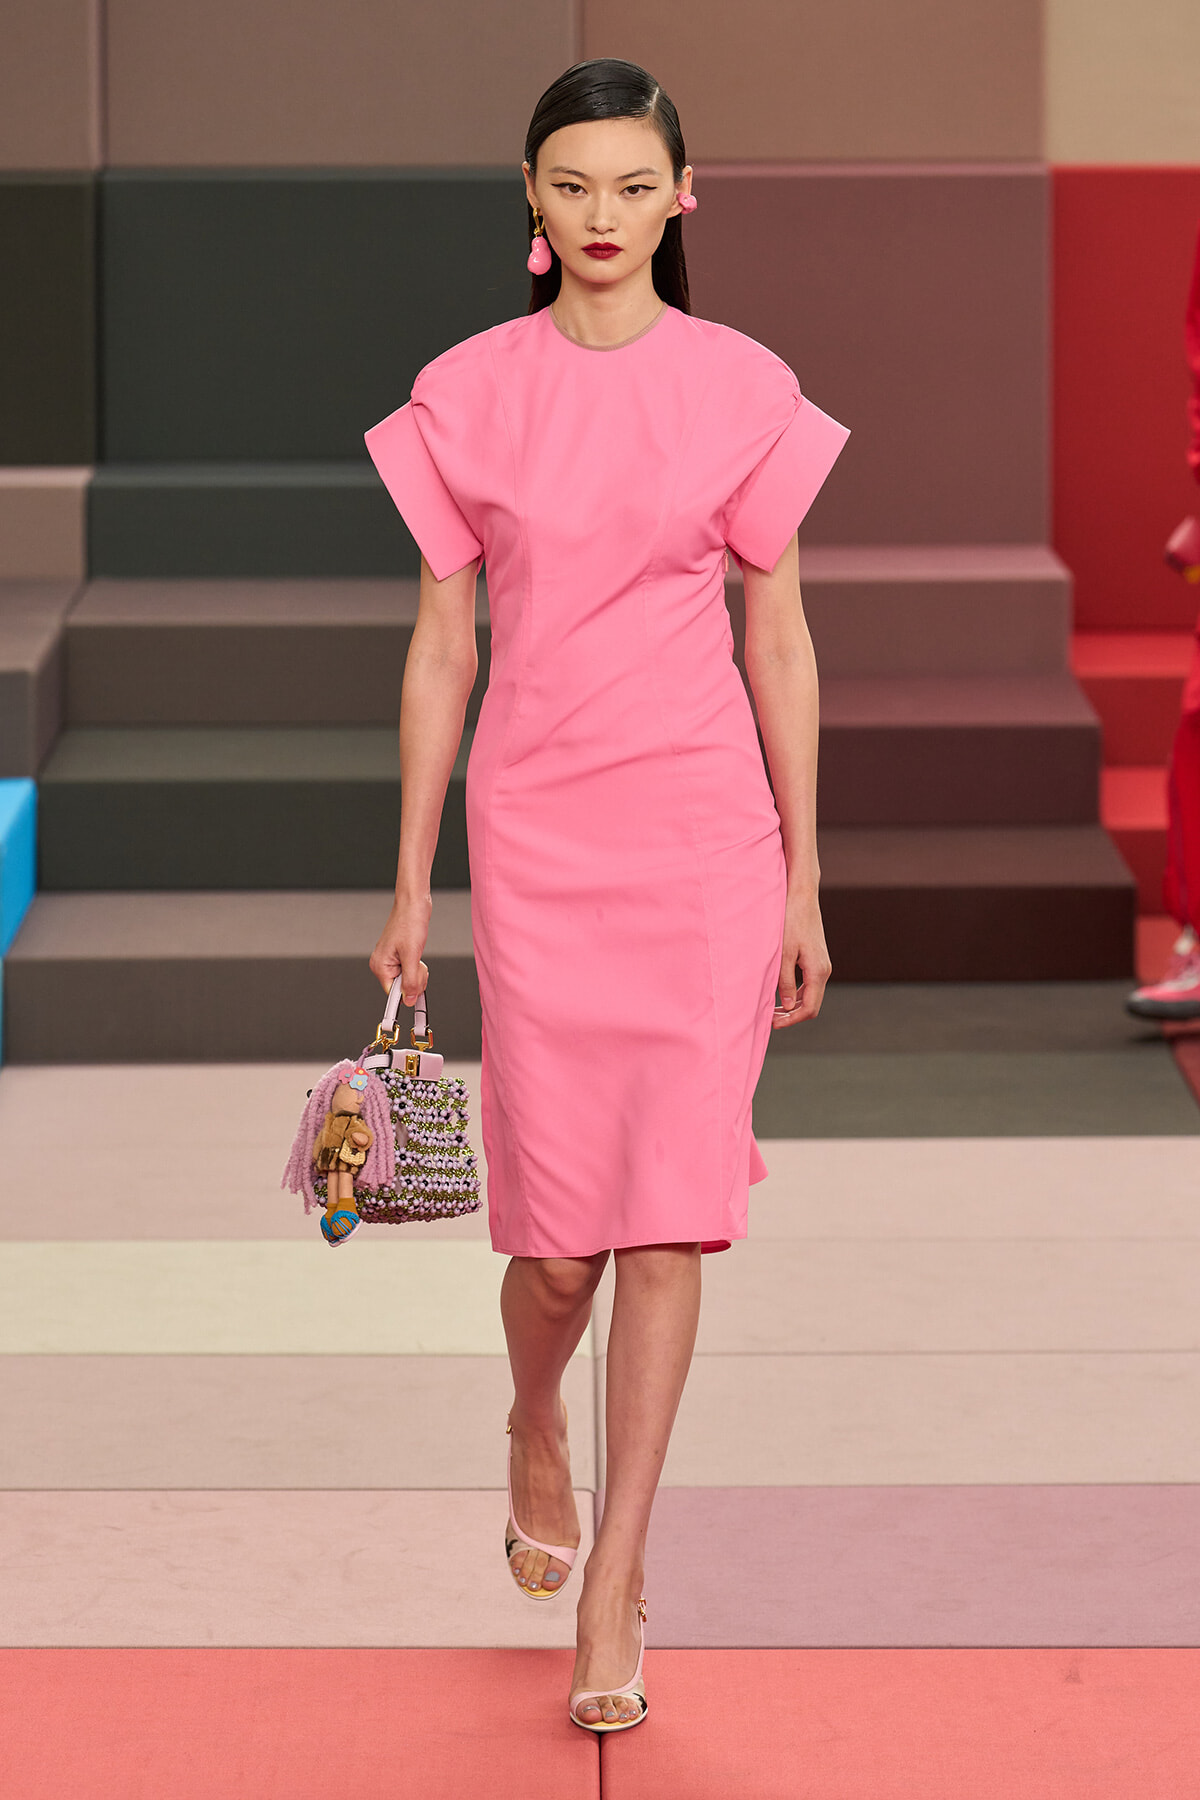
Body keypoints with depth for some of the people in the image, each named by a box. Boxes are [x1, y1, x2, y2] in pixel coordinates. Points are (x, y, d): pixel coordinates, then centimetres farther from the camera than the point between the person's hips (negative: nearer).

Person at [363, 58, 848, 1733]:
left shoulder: (742, 389, 0)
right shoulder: (468, 395, 2)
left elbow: (779, 641, 4)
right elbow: (442, 645, 6)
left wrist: (801, 884, 3)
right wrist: (411, 889, 5)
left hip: (703, 829, 0)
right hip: (534, 826, 1)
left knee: (668, 1211, -6)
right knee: (562, 1227, 3)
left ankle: (611, 1592, 0)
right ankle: (536, 1431, 37)